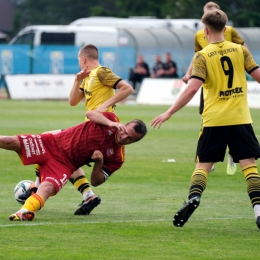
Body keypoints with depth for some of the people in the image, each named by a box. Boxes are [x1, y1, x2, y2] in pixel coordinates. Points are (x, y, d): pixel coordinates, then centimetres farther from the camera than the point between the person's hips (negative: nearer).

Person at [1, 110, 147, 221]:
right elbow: (90, 114, -13)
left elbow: (96, 182, 1)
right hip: (51, 143, 1)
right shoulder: (112, 119, 2)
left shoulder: (117, 158, 1)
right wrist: (110, 123, -25)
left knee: (48, 188, -32)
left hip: (64, 164, -1)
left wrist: (99, 162, -16)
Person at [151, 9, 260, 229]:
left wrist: (169, 113, -10)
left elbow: (192, 88, -13)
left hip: (214, 120, -1)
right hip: (240, 119, 1)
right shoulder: (240, 50, 3)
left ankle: (194, 197, -17)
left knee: (203, 164, 9)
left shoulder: (202, 56, -3)